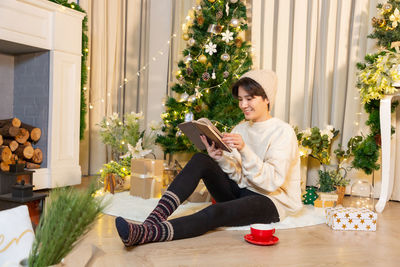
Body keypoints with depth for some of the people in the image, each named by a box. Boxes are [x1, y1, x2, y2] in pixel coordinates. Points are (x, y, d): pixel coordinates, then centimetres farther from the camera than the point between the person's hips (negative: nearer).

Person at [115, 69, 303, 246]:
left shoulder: (283, 132, -12)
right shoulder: (240, 129, 8)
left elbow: (273, 181, -21)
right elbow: (238, 176, 3)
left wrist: (244, 150, -32)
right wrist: (220, 158, -18)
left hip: (272, 201, -6)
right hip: (241, 192, 6)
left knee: (215, 213, -35)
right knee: (200, 160, -16)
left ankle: (146, 233, -42)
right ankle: (155, 219, -31)